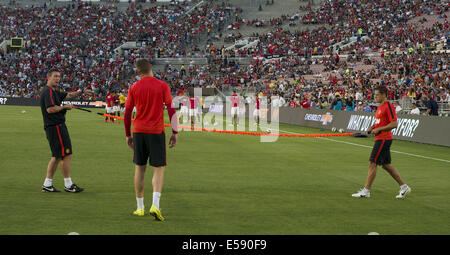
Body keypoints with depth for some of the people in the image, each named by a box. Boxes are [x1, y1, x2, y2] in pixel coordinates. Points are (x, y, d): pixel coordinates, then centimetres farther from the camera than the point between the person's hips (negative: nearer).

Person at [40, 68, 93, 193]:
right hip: (56, 126, -11)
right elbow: (50, 109, -23)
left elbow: (69, 95, 25)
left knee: (57, 156, 13)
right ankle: (68, 185, -2)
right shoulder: (48, 92, -12)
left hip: (57, 126, 11)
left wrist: (82, 92, 13)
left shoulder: (54, 92, 19)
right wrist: (65, 107, -12)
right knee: (66, 155, -7)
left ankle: (47, 184, 14)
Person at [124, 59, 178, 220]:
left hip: (138, 130, 2)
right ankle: (155, 205, -16)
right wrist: (175, 132, -1)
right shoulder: (162, 86, -3)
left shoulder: (134, 88, 4)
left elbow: (127, 114, 6)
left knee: (139, 168, 12)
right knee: (159, 169, 1)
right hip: (156, 131, -2)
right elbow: (171, 110, -7)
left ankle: (140, 207, 16)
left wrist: (128, 135, 15)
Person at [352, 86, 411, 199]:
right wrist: (372, 127, 9)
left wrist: (378, 129, -19)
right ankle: (404, 187, 19)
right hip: (380, 138, 10)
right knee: (386, 165, 13)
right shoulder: (380, 107, 16)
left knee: (372, 163, -7)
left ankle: (366, 191, -3)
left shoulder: (388, 106, -14)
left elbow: (394, 124, -20)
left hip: (383, 139, -10)